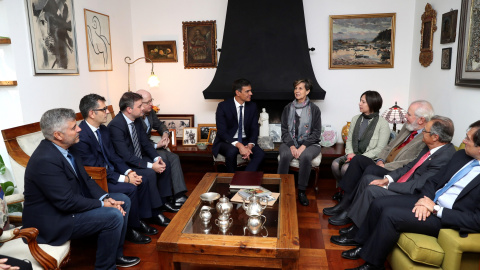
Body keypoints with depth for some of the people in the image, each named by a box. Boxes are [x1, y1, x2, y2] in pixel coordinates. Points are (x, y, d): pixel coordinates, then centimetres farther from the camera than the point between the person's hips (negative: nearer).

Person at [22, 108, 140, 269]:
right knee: (114, 216, -22)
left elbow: (85, 179, 7)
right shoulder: (45, 160, -28)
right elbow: (67, 202, -28)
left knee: (123, 200, 7)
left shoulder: (66, 148, 0)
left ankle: (116, 254, 19)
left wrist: (106, 198, -8)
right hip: (53, 220, -10)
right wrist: (102, 204, -17)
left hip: (71, 202, 10)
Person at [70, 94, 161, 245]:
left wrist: (129, 172, -7)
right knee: (130, 188, -24)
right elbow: (94, 168, -24)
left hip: (110, 171, 9)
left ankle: (139, 220, 11)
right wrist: (124, 179, -24)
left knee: (143, 179, 0)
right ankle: (131, 229, -4)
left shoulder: (103, 129, 4)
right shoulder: (80, 137, -24)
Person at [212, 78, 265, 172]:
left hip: (245, 141, 4)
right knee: (232, 151, -36)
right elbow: (221, 132, -17)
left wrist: (250, 145, -19)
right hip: (226, 141, -3)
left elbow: (254, 129, 2)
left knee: (260, 153, -24)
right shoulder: (223, 106, -11)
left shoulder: (252, 106, 3)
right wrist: (239, 145, -30)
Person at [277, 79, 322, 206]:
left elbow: (316, 132, -1)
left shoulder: (314, 109, 2)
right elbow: (284, 130, 5)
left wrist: (303, 147, -15)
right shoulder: (288, 108, 9)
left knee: (306, 156, -34)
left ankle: (302, 191, -19)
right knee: (285, 155, -31)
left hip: (309, 143, -1)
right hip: (290, 142, 2)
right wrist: (291, 146, -12)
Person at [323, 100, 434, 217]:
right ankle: (345, 200, -10)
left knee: (371, 169, -30)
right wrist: (380, 160, 3)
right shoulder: (407, 127, 15)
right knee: (358, 159, -7)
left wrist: (386, 166, -17)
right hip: (384, 165, 9)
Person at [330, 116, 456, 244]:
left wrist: (386, 186, -18)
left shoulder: (445, 157, -24)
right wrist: (387, 179, 0)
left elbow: (417, 186, -26)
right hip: (404, 183, 10)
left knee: (372, 190, -23)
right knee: (367, 178, 6)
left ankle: (354, 236, -8)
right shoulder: (430, 148, 5)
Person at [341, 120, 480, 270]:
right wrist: (425, 199, -8)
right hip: (430, 200, 8)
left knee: (390, 214, -24)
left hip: (445, 217, -8)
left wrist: (436, 209, -20)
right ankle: (364, 246, 14)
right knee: (379, 204, -5)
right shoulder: (461, 155, 7)